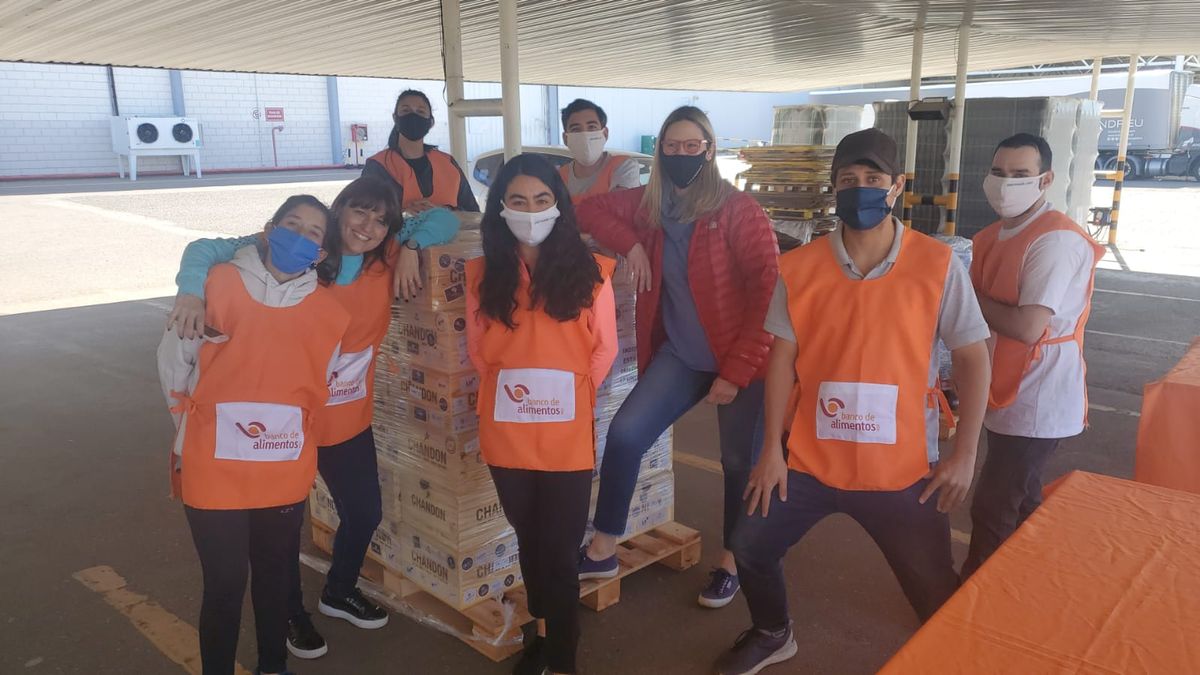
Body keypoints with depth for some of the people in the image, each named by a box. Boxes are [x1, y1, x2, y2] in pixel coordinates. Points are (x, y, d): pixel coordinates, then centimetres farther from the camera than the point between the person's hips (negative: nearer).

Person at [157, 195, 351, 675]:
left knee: (275, 577, 18)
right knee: (225, 584, 5)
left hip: (285, 474, 3)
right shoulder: (217, 284, -6)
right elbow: (174, 364, 3)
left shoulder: (328, 313, -1)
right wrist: (196, 436, 7)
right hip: (213, 471, -2)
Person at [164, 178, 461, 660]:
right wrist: (193, 289, -37)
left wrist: (411, 248, -17)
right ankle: (292, 614, 39)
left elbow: (444, 219, 2)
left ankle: (339, 592, 47)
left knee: (365, 513, 18)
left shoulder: (385, 259, -5)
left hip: (349, 420, 5)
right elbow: (208, 249, -17)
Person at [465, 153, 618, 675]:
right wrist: (508, 389, 1)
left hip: (567, 436, -2)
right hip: (507, 434, 2)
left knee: (559, 554, 4)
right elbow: (479, 351, 9)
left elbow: (604, 349, 3)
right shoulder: (482, 274, 3)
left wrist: (569, 396, 3)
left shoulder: (588, 271, -3)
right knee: (530, 545, 18)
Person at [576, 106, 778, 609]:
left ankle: (732, 561, 32)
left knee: (740, 462, 7)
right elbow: (590, 210, 13)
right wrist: (630, 244, -6)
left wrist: (737, 369, -18)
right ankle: (602, 551, 7)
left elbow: (768, 289, -16)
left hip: (737, 359, -4)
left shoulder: (737, 210, -12)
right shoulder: (649, 204, 4)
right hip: (680, 353, 4)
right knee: (625, 433, -9)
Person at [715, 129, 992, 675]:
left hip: (903, 465, -2)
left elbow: (973, 358, -4)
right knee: (750, 547, 12)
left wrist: (964, 455, -8)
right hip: (811, 458, 2)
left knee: (935, 592, 9)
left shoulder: (938, 265, -9)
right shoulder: (798, 267, -5)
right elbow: (783, 357, 0)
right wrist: (772, 448, -3)